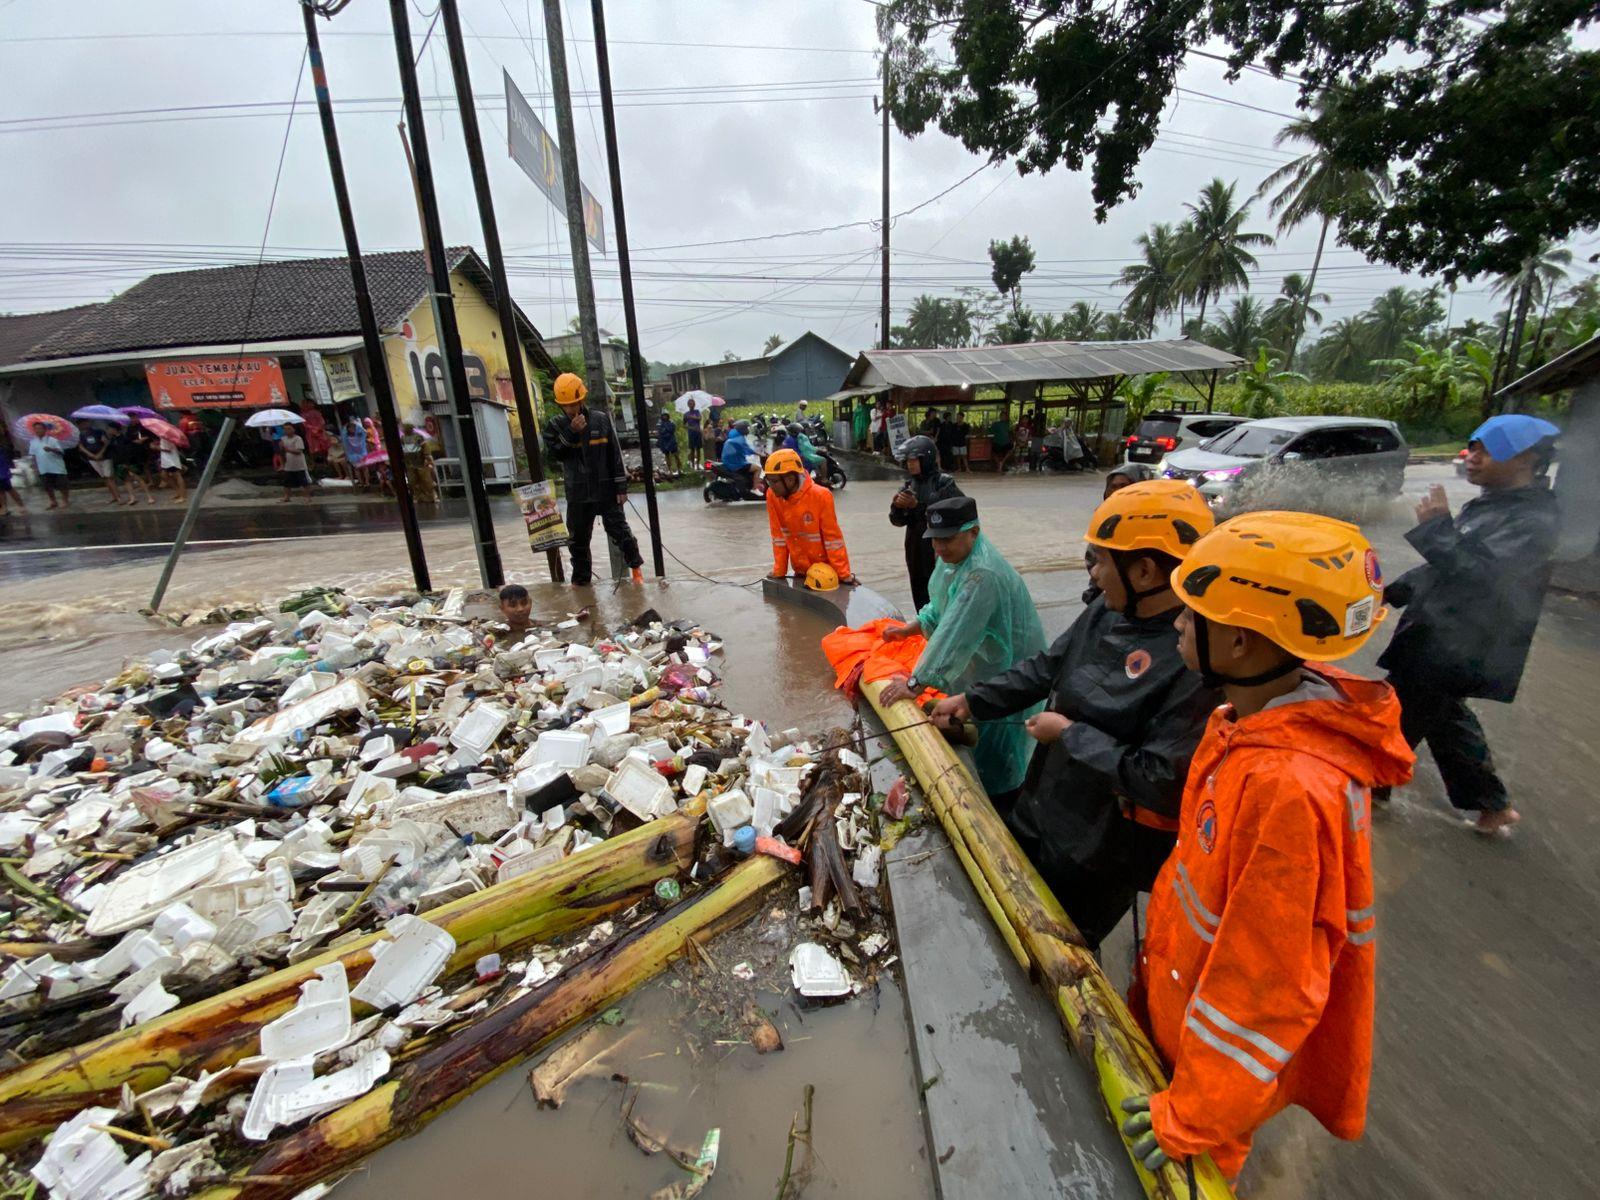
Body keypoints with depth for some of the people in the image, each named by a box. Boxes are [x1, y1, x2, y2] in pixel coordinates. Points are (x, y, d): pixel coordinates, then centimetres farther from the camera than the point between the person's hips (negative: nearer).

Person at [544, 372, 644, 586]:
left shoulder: (600, 419, -3)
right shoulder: (556, 425, 0)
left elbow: (615, 454, -2)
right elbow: (557, 453, -12)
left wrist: (621, 486, -4)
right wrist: (571, 432, -23)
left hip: (606, 489, -2)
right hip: (577, 493, 2)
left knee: (618, 529, 5)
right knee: (578, 538, 11)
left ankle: (635, 564, 27)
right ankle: (580, 578, 26)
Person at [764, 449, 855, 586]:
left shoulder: (820, 497, -22)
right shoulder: (772, 496, -10)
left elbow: (832, 536, -18)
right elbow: (779, 535, -3)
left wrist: (843, 573, -16)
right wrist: (779, 570, -2)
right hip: (800, 570, 4)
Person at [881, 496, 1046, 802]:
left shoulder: (983, 574, -32)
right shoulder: (956, 557, -1)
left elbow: (954, 635, -35)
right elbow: (942, 608, 15)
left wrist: (915, 685, -32)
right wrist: (907, 630, 10)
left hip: (1007, 672, -9)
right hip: (981, 666, 9)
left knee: (997, 758, 5)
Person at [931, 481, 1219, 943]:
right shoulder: (1108, 611, -6)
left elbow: (1161, 782, -29)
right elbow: (1046, 667, 7)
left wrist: (1069, 734, -20)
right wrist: (972, 701, 5)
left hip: (1104, 856, -7)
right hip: (1039, 816, 8)